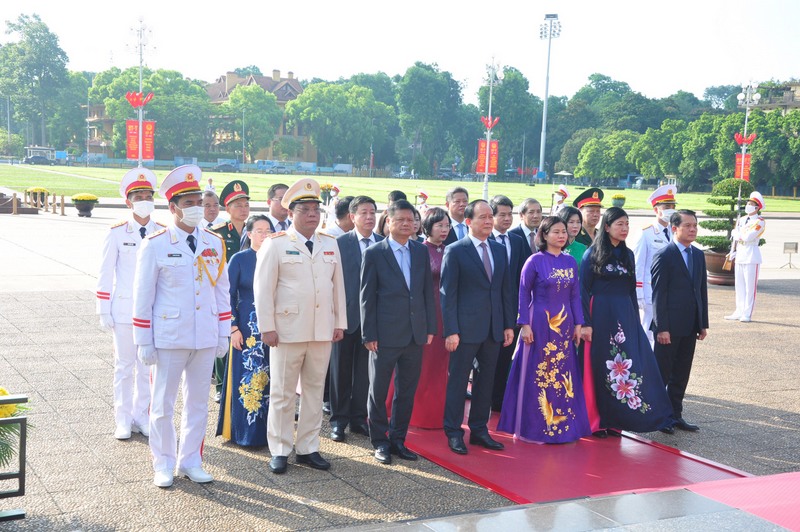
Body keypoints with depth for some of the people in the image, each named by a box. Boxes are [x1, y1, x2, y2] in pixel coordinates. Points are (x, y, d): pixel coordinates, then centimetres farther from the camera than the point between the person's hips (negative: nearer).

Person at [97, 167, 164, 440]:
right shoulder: (117, 233, -3)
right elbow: (105, 274, -1)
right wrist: (104, 311, -3)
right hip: (124, 310, -1)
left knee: (147, 365, 8)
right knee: (124, 365, 6)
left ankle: (141, 417, 21)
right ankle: (123, 420, 16)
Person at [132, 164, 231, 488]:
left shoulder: (214, 243, 5)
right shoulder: (155, 245, -6)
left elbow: (222, 290, 10)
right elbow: (142, 296, -5)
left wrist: (223, 333, 8)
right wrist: (144, 341, -6)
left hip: (205, 339, 4)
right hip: (168, 338, -4)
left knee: (198, 402, 12)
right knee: (163, 405, 6)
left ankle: (191, 461, 25)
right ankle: (164, 465, 21)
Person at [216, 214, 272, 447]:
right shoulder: (239, 259, -1)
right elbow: (229, 295, -2)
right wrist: (234, 328, -8)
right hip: (247, 328, -3)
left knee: (270, 380, 5)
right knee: (247, 378, 0)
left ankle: (267, 430, 14)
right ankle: (245, 432, 9)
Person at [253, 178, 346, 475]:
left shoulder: (330, 244, 11)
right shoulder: (276, 244, -3)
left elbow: (338, 285, 14)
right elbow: (263, 288, -5)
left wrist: (340, 323, 10)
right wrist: (267, 327, -9)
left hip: (322, 331, 4)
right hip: (287, 331, -4)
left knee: (315, 391, 10)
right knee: (283, 393, 4)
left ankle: (308, 448, 20)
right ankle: (279, 451, 14)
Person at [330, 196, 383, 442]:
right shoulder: (340, 243, -4)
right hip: (346, 315, -2)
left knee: (364, 369, 10)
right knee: (341, 369, 7)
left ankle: (358, 418, 21)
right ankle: (338, 419, 18)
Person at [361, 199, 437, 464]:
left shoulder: (422, 251, 8)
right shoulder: (374, 253, -4)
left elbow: (428, 291, 10)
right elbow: (367, 297, -5)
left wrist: (430, 327, 5)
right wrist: (369, 335, -9)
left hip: (415, 334, 4)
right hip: (386, 334, -4)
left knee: (407, 391, 11)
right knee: (378, 391, 7)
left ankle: (398, 439, 24)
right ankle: (380, 441, 20)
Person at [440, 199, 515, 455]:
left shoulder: (500, 250, 11)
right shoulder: (455, 251, -6)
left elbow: (506, 290, 13)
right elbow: (447, 293, -9)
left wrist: (509, 325, 8)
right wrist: (451, 330, -13)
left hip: (494, 328, 5)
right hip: (466, 326, -5)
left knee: (486, 381, 12)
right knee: (458, 380, 3)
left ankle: (479, 430, 23)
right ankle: (454, 433, 14)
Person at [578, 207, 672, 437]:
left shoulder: (628, 254, 12)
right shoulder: (593, 254, -4)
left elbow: (631, 290, 15)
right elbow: (584, 290, -7)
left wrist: (636, 320, 12)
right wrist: (585, 323, -13)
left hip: (626, 317, 5)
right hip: (601, 316, -5)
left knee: (630, 365, -1)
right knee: (601, 368, 2)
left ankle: (614, 420, 9)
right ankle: (598, 421, 13)